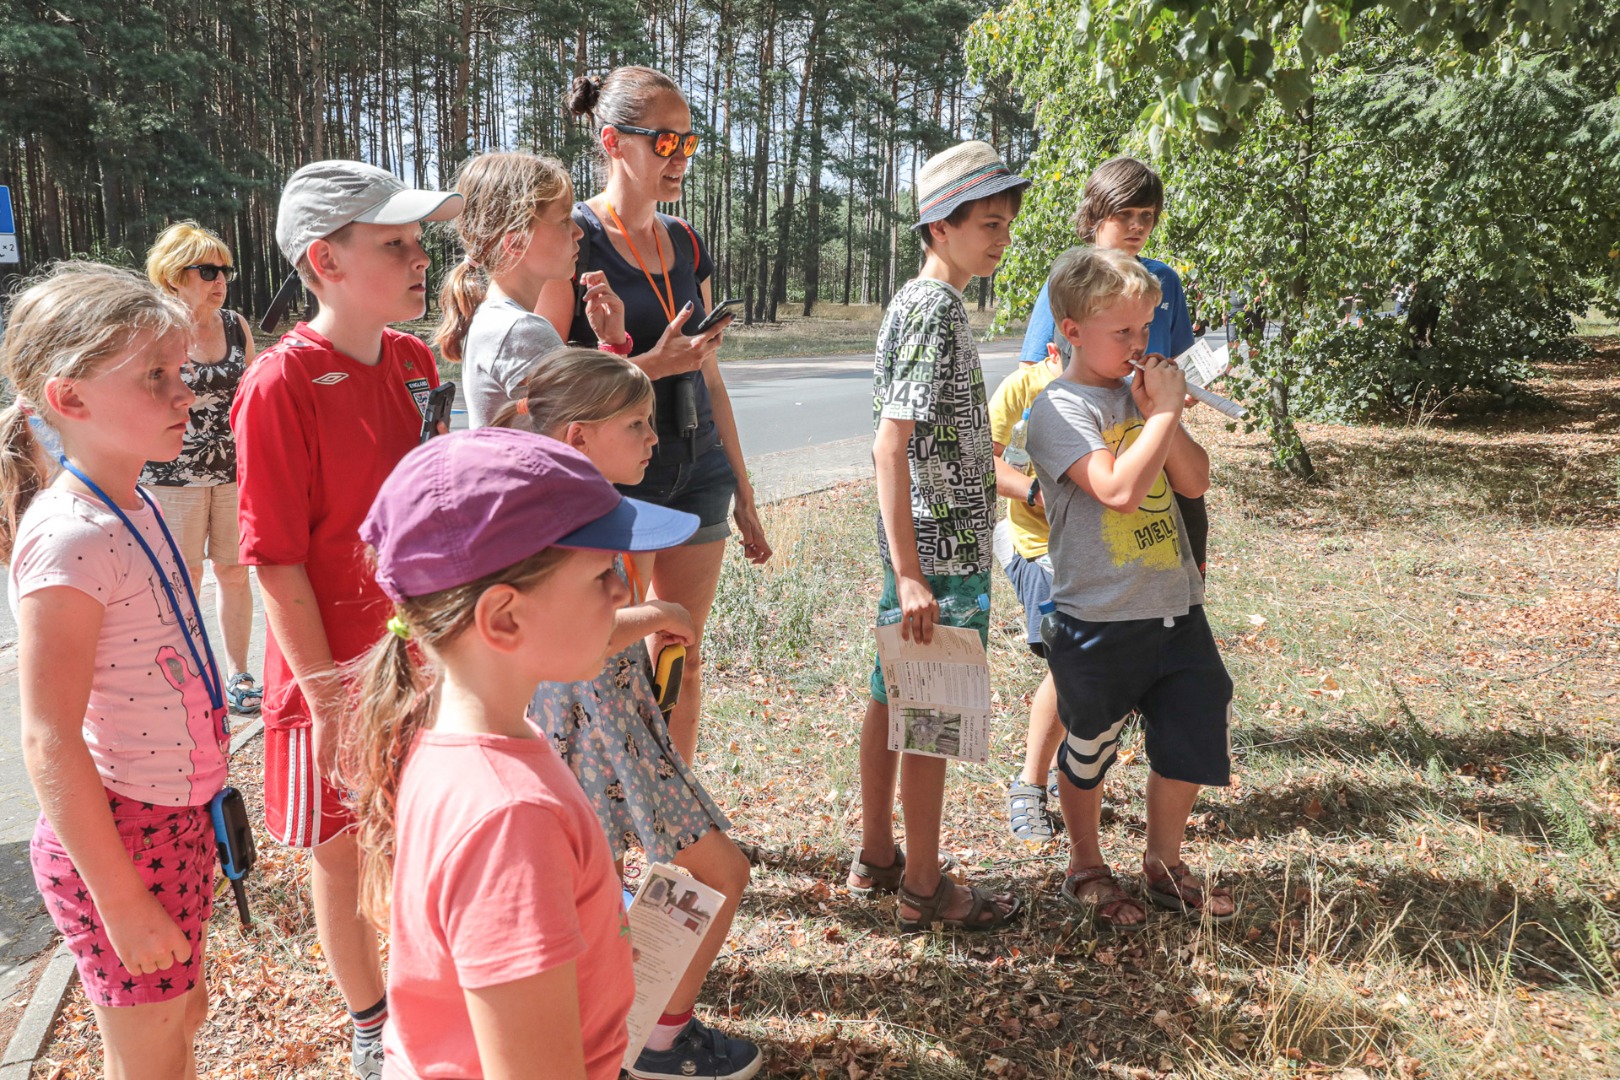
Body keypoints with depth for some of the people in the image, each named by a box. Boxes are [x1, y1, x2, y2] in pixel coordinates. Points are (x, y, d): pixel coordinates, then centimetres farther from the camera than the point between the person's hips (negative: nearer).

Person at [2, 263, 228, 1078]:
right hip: (119, 833, -8)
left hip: (174, 817, 8)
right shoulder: (68, 539, -24)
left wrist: (194, 812, 17)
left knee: (181, 1013, 24)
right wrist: (120, 900, -20)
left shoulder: (132, 509, 3)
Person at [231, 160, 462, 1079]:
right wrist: (326, 693, -17)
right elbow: (276, 560, -18)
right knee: (345, 849, 14)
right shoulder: (282, 384, -19)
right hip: (340, 665, -6)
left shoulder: (415, 360, 1)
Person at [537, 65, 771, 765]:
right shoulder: (572, 240, -9)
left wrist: (742, 494, 18)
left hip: (696, 472, 6)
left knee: (682, 661, 13)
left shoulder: (685, 245, 12)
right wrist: (653, 365, -23)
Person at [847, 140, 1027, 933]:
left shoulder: (916, 300, 12)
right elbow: (890, 445, -24)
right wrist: (910, 574, -25)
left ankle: (876, 858, 30)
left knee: (894, 697, 16)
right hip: (941, 548, -10)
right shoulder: (938, 309, -18)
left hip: (922, 540, 10)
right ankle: (925, 887, 16)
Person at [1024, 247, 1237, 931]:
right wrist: (1165, 410, -19)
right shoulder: (1059, 410, -14)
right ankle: (1086, 868, 35)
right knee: (1090, 748, 12)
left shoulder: (1142, 394, 9)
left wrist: (1161, 412, -7)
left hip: (1176, 608, 7)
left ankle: (1164, 866, 34)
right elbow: (1119, 489, -27)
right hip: (1100, 622, -6)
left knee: (1195, 734, 13)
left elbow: (1194, 482, 5)